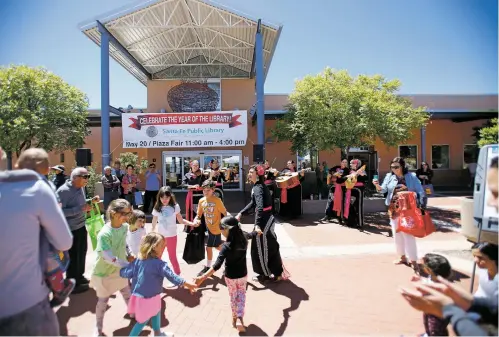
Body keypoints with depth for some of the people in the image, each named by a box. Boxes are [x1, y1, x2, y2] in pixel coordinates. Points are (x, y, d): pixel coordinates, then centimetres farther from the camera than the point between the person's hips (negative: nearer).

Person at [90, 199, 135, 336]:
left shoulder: (125, 227, -11)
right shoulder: (104, 234, -33)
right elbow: (108, 257, -35)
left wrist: (128, 255, -1)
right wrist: (128, 266, -38)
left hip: (120, 270, 6)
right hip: (104, 273, -5)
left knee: (127, 294, 22)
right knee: (103, 301, 13)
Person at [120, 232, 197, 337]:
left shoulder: (138, 260, -4)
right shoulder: (160, 264, -23)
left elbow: (124, 273, -1)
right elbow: (171, 276, -24)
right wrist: (186, 284, -18)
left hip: (138, 296, 8)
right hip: (148, 298, -8)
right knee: (143, 321, 16)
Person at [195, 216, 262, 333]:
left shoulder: (226, 246, -30)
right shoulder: (243, 237, -15)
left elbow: (217, 265, -38)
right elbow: (252, 234, 10)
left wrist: (203, 277, -43)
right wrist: (258, 232, 34)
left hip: (230, 276, -3)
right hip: (242, 275, 3)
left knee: (233, 296, 22)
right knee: (241, 295, 24)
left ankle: (235, 318, 40)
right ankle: (240, 318, 10)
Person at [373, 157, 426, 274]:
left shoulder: (412, 177, -5)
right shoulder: (389, 176, 3)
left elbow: (421, 192, -4)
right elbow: (383, 189, -3)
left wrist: (422, 206, -12)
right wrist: (377, 186, -24)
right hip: (394, 210, 4)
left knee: (408, 235, -4)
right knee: (397, 234, 13)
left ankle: (414, 261, 6)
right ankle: (403, 257, 29)